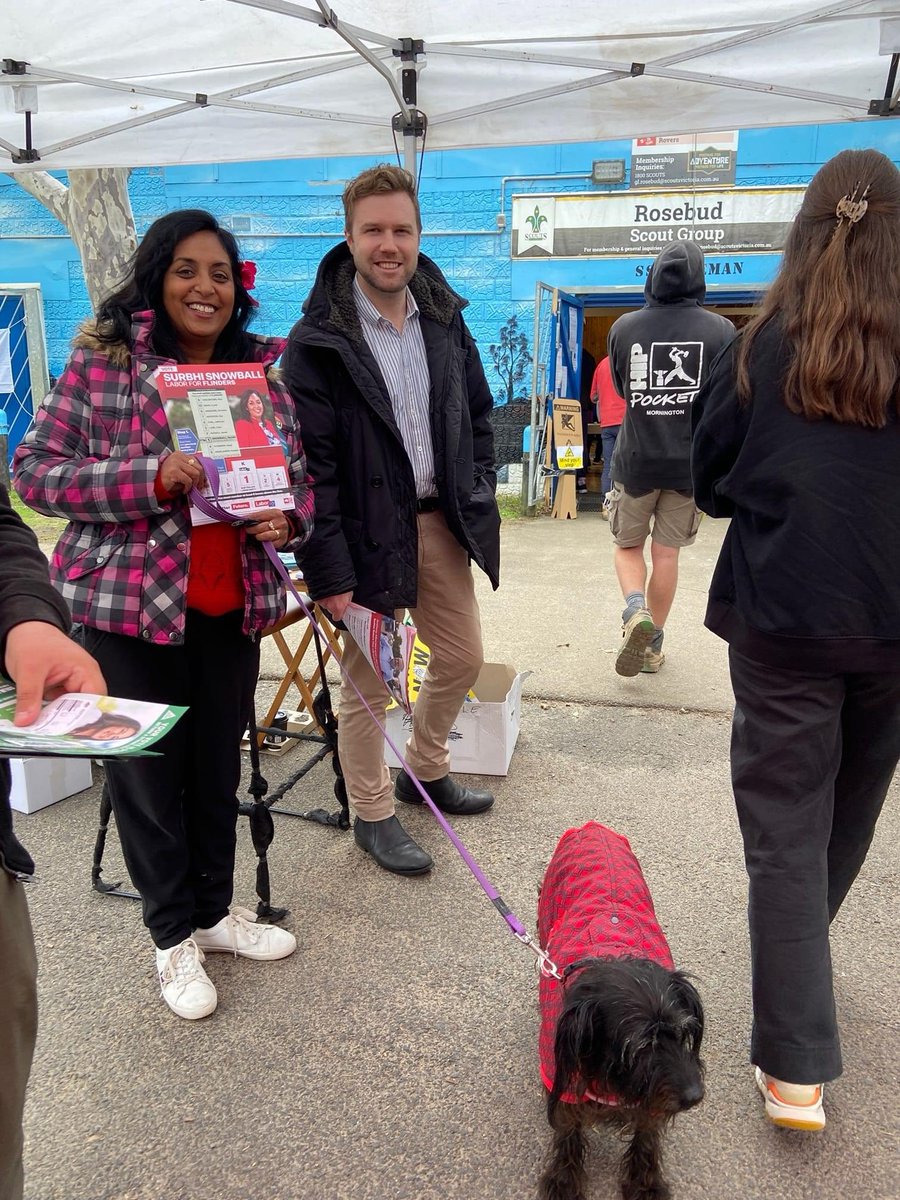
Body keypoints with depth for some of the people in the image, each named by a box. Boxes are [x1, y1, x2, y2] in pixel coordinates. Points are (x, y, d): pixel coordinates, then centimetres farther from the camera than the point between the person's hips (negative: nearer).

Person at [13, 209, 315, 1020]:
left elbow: (303, 477, 12)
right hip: (129, 604, -3)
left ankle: (214, 909, 38)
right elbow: (35, 471, -8)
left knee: (219, 764, 15)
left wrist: (288, 519, -12)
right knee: (147, 770, 8)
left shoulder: (266, 369, 5)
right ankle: (174, 935, 30)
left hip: (232, 606, 4)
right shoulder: (103, 359, -6)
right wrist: (150, 479, -23)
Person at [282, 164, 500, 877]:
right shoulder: (316, 341, -12)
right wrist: (330, 571, -18)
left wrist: (479, 496, 6)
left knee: (464, 657, 17)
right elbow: (311, 464, -15)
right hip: (370, 534, -6)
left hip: (441, 522, 6)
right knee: (368, 683, 5)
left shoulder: (444, 318, 7)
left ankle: (426, 770, 42)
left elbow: (479, 416, 16)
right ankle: (373, 814, 27)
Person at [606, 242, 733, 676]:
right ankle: (653, 642, 18)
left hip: (635, 459, 0)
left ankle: (635, 609, -10)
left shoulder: (624, 327, -5)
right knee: (666, 553, 11)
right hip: (690, 462, 0)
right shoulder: (721, 330, -8)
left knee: (628, 546, 16)